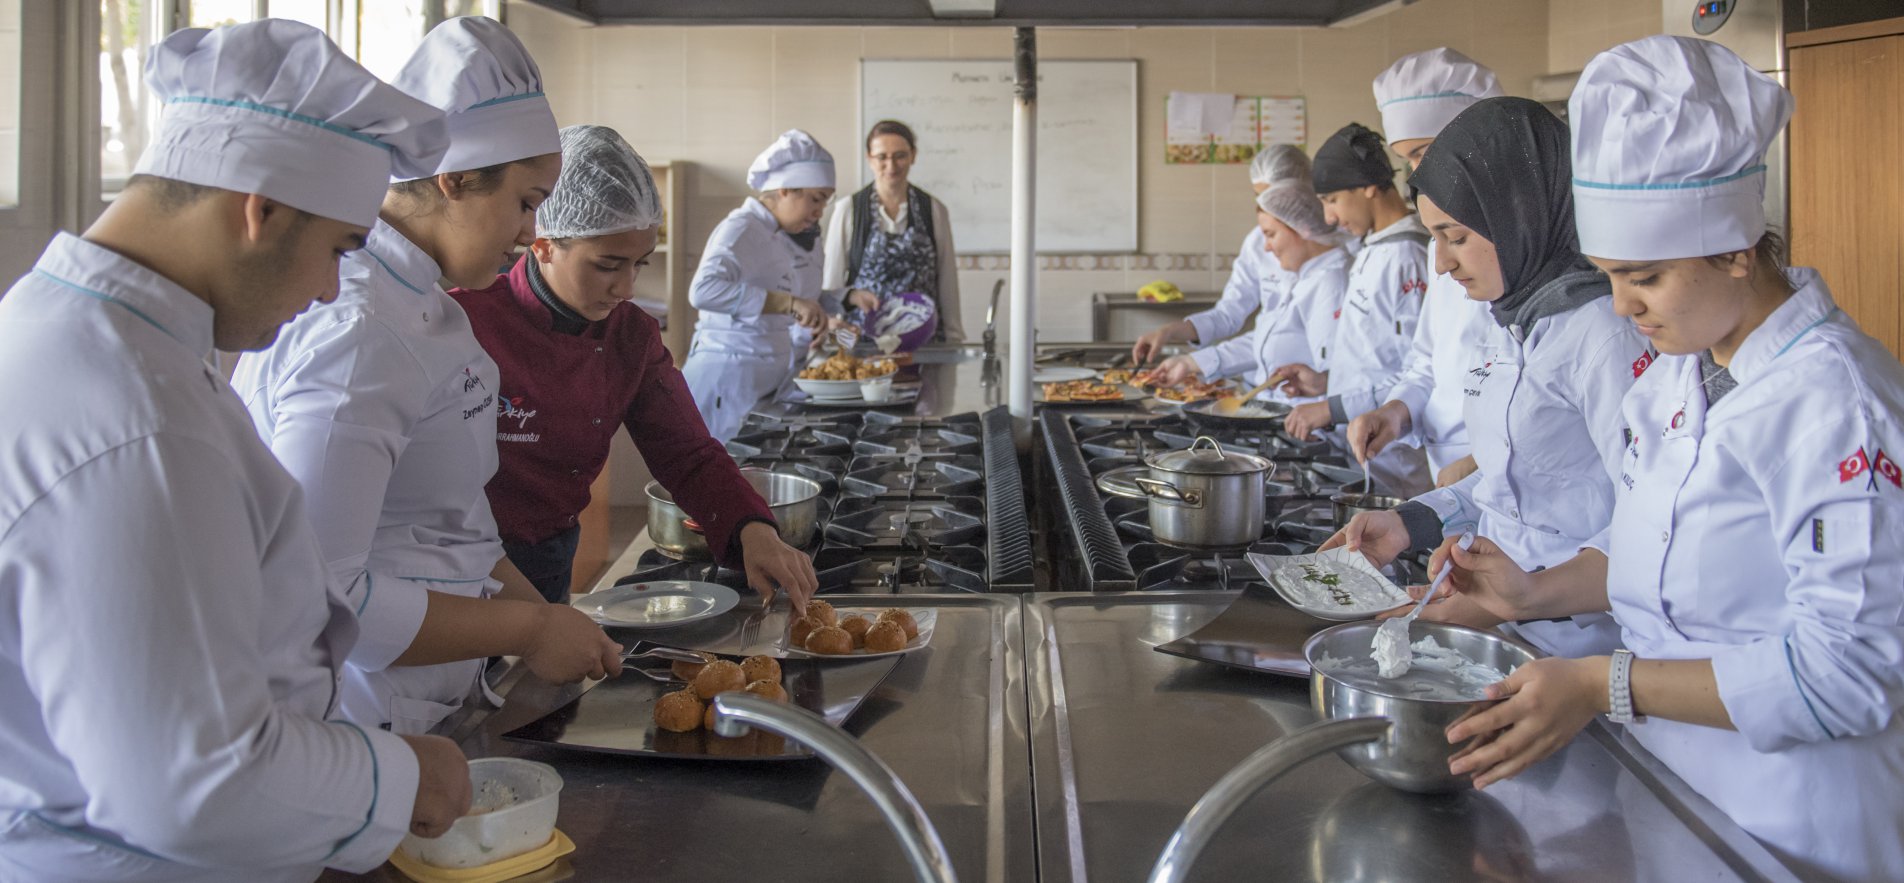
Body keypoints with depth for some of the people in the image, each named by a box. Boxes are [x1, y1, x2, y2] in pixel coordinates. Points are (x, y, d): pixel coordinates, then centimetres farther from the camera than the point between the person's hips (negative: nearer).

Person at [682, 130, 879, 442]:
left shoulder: (796, 236, 12)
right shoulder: (740, 229, -15)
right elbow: (704, 290, -32)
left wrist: (848, 298, 8)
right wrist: (788, 303, -36)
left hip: (779, 375, 8)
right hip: (735, 377, -8)